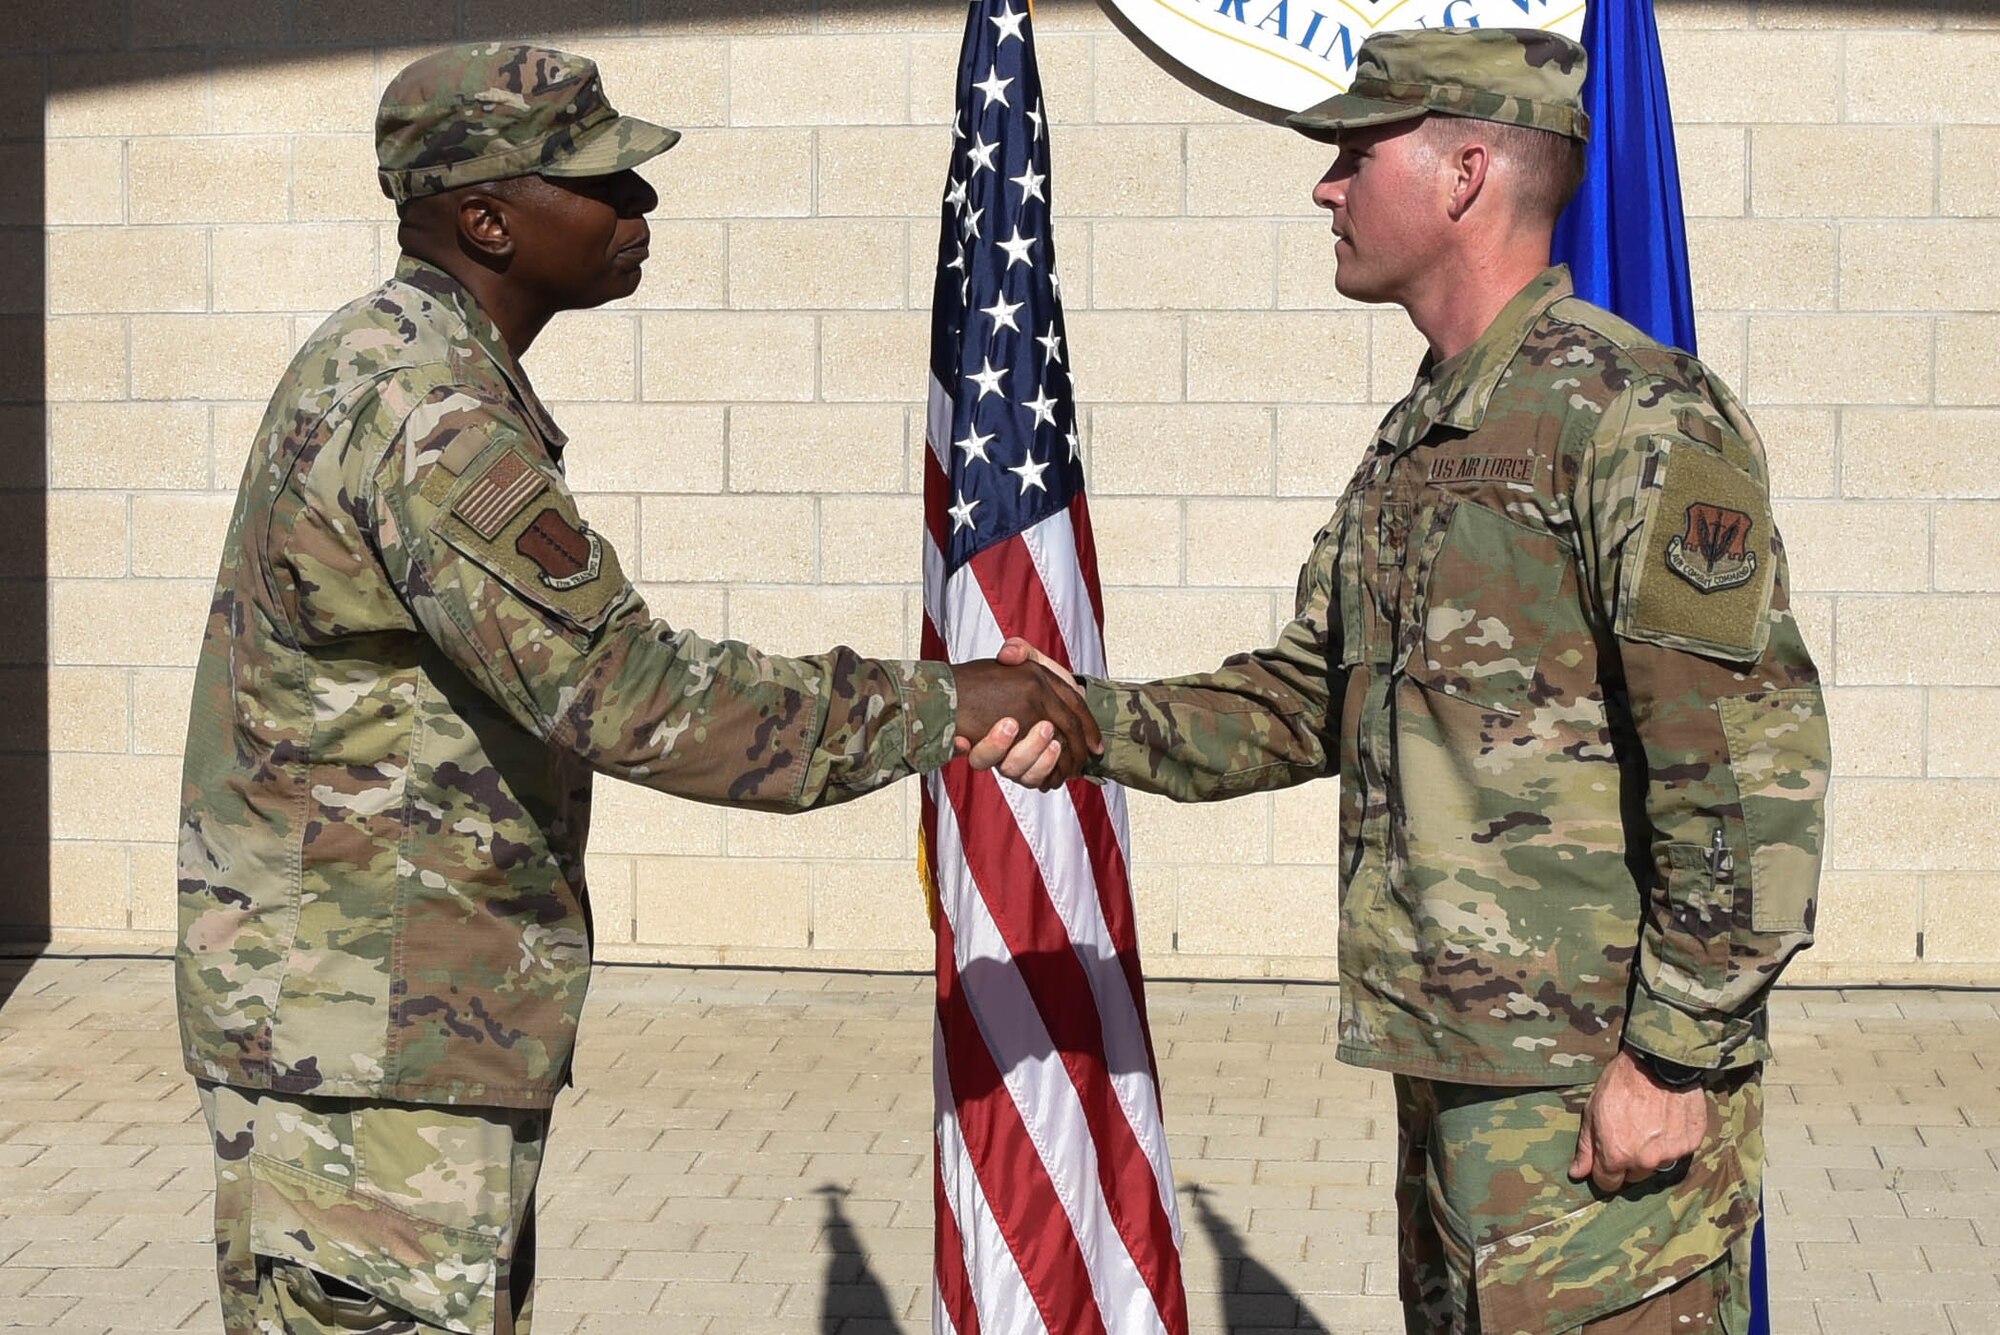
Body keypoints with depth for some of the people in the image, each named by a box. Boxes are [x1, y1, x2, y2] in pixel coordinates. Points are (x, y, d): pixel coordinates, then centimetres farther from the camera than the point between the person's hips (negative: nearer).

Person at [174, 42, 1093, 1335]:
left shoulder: (391, 370, 14)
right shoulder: (419, 411, -20)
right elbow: (621, 689, -26)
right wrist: (937, 708, -20)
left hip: (441, 1022, 11)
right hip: (366, 1039, -11)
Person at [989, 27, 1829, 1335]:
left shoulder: (1639, 417, -13)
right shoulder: (1415, 441, 17)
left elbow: (1753, 759, -18)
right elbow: (1306, 702, 22)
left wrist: (1675, 1052, -20)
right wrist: (1093, 723, 7)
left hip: (1604, 1078, -9)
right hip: (1452, 1061, 10)